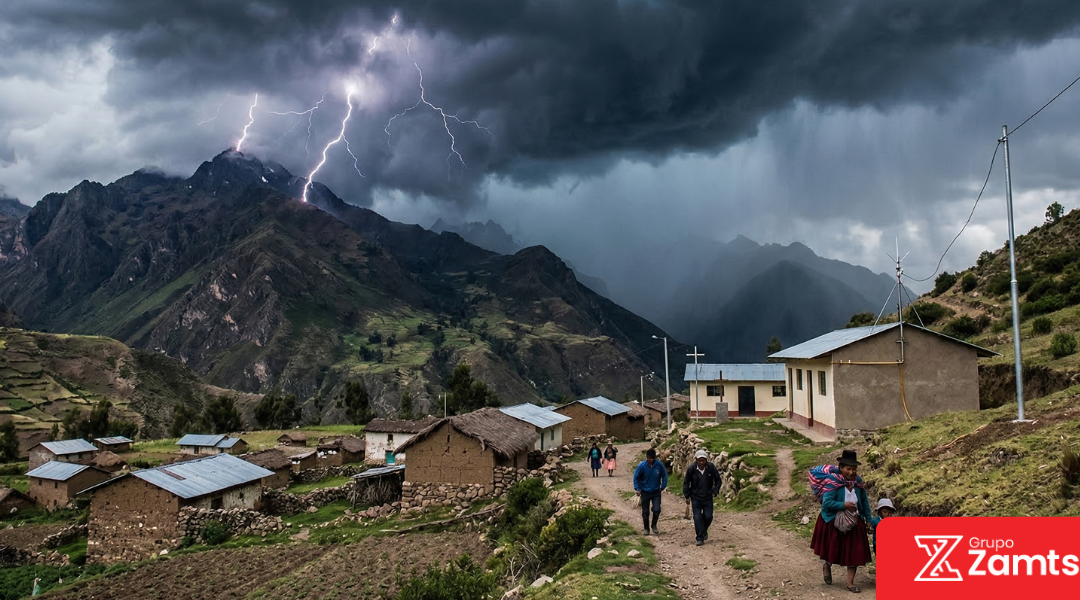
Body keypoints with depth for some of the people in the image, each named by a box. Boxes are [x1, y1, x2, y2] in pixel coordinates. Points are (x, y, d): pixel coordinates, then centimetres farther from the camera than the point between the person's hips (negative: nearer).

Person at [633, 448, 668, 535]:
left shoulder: (659, 465, -13)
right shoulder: (642, 466, -16)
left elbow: (664, 476, 3)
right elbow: (636, 477, -5)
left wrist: (663, 487, -2)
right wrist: (637, 489, -12)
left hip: (656, 492, 0)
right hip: (645, 492, 0)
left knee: (656, 510, -12)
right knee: (645, 512, 5)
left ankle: (654, 525, 14)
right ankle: (646, 528, 24)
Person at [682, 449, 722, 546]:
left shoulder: (711, 467, -11)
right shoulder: (691, 468, -13)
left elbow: (718, 480, 3)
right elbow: (686, 482, -1)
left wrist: (715, 492, -6)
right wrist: (687, 496, -2)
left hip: (708, 497, 1)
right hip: (695, 497, -1)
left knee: (708, 517, 3)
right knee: (697, 518, -4)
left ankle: (704, 530, 33)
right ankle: (700, 538, 4)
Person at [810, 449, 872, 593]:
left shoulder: (858, 481, -5)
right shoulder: (833, 482, -22)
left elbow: (864, 501, 9)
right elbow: (826, 502, -27)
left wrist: (868, 518, 12)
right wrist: (844, 505, -29)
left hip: (854, 523, 4)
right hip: (833, 522, -4)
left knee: (854, 552, 2)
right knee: (833, 549, 14)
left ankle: (850, 583, 14)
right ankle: (827, 567, 47)